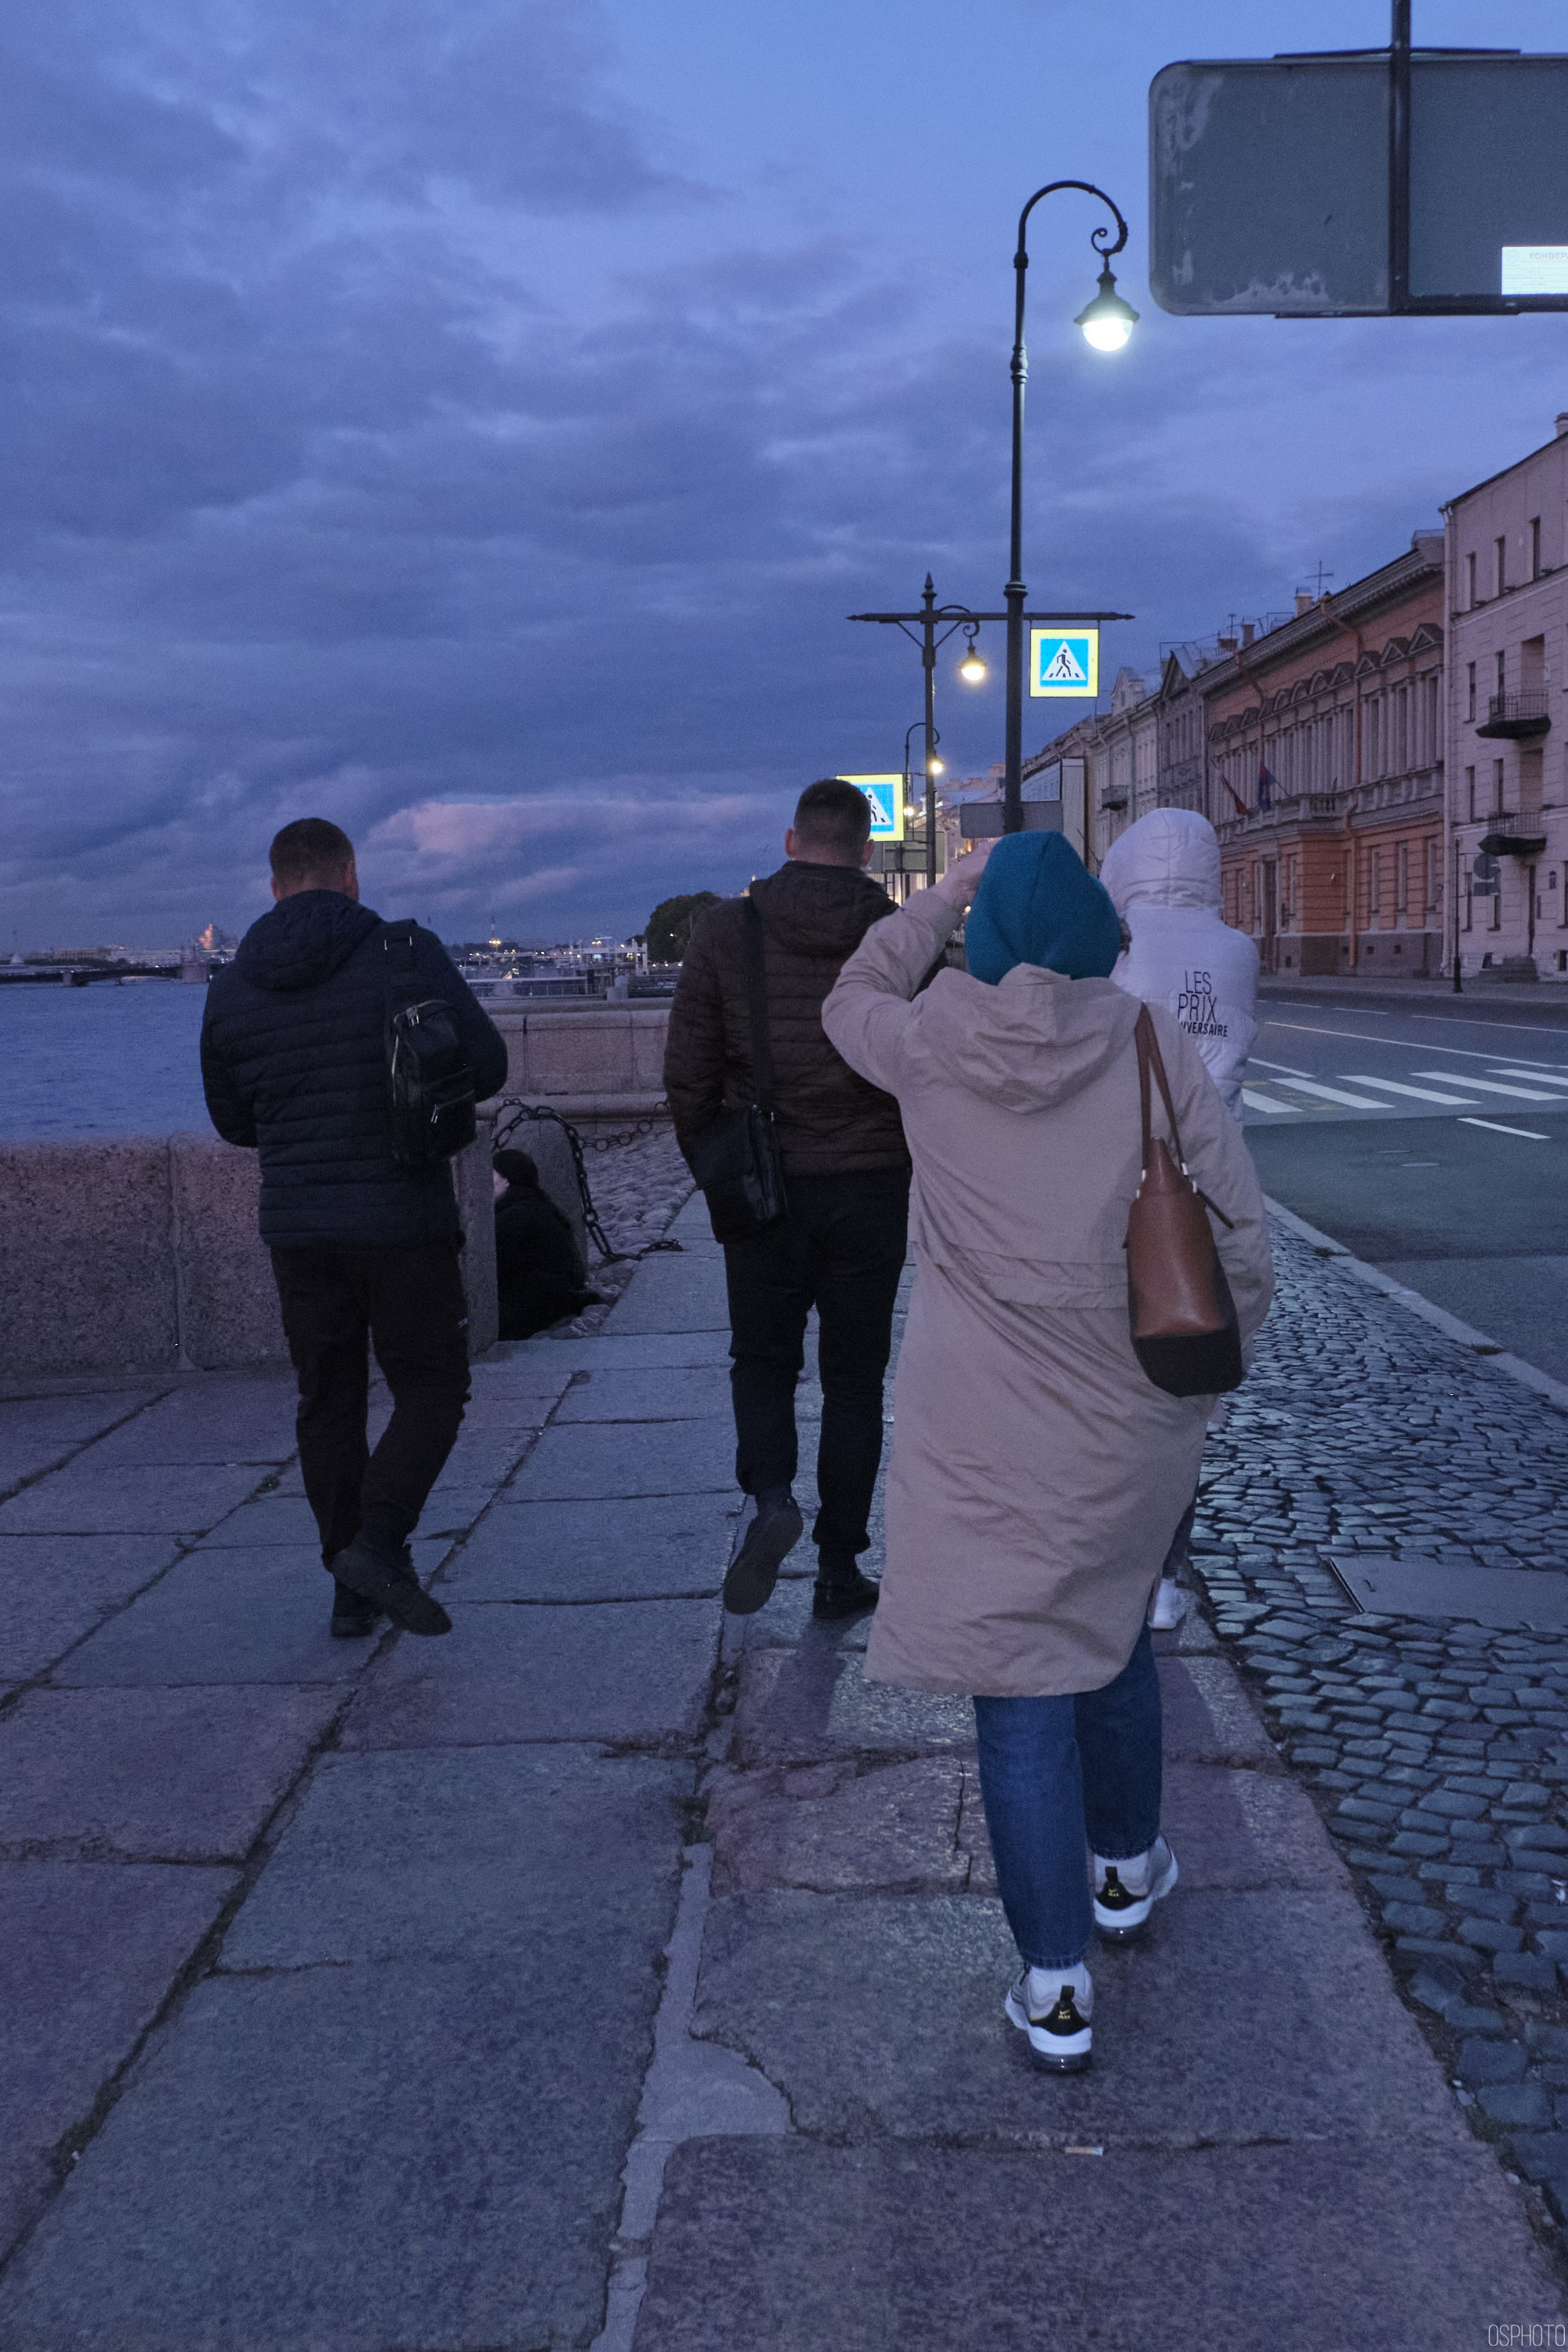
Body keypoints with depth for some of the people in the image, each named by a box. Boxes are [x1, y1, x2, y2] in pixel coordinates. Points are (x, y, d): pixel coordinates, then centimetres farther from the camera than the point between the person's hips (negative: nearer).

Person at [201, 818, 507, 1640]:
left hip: (296, 1227, 4)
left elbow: (233, 1119, 12)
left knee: (329, 1405, 13)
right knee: (431, 1389, 9)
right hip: (403, 1222, -4)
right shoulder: (405, 954, -8)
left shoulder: (233, 986, 4)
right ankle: (377, 1544, -9)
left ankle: (352, 1590, 17)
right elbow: (486, 1066, -7)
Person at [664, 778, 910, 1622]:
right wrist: (919, 1169, 16)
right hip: (873, 1185, 1)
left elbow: (688, 1072, -2)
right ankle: (839, 1568, 14)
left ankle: (771, 1496, -10)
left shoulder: (726, 929, -4)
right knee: (854, 1379, 11)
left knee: (762, 1359, 16)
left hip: (763, 1183, 0)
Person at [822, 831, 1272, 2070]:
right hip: (1131, 1425, 2)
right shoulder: (1153, 1048, -7)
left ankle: (1057, 1987, 8)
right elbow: (1241, 1244, -6)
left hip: (982, 1432, -1)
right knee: (1113, 1632, 25)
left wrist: (949, 892, 26)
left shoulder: (929, 1050, -5)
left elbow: (854, 998, 19)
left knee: (1021, 1684, 5)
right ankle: (1126, 1868, 44)